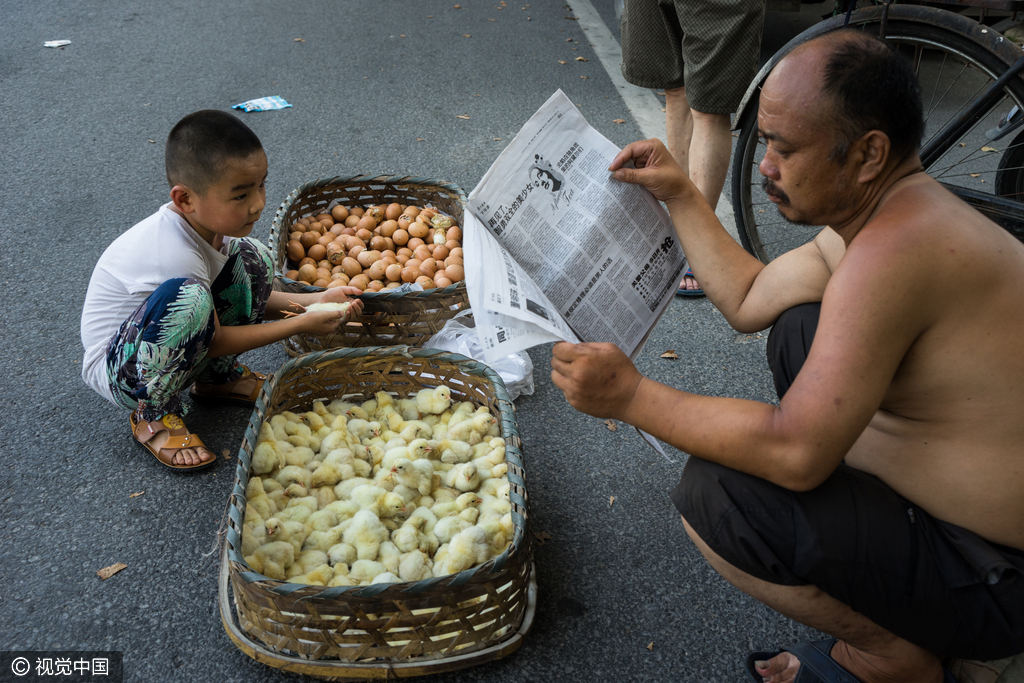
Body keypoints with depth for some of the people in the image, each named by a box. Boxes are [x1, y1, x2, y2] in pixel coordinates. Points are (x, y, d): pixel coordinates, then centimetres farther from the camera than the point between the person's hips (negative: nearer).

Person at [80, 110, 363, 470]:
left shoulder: (208, 221, -9)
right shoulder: (174, 254, -34)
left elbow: (248, 300, 5)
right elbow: (210, 339, -22)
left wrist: (314, 301, -7)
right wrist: (300, 324, -19)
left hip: (179, 351, 8)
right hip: (118, 370, -8)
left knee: (252, 260, -6)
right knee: (185, 297, -40)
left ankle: (218, 377, 11)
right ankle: (153, 416, -13)